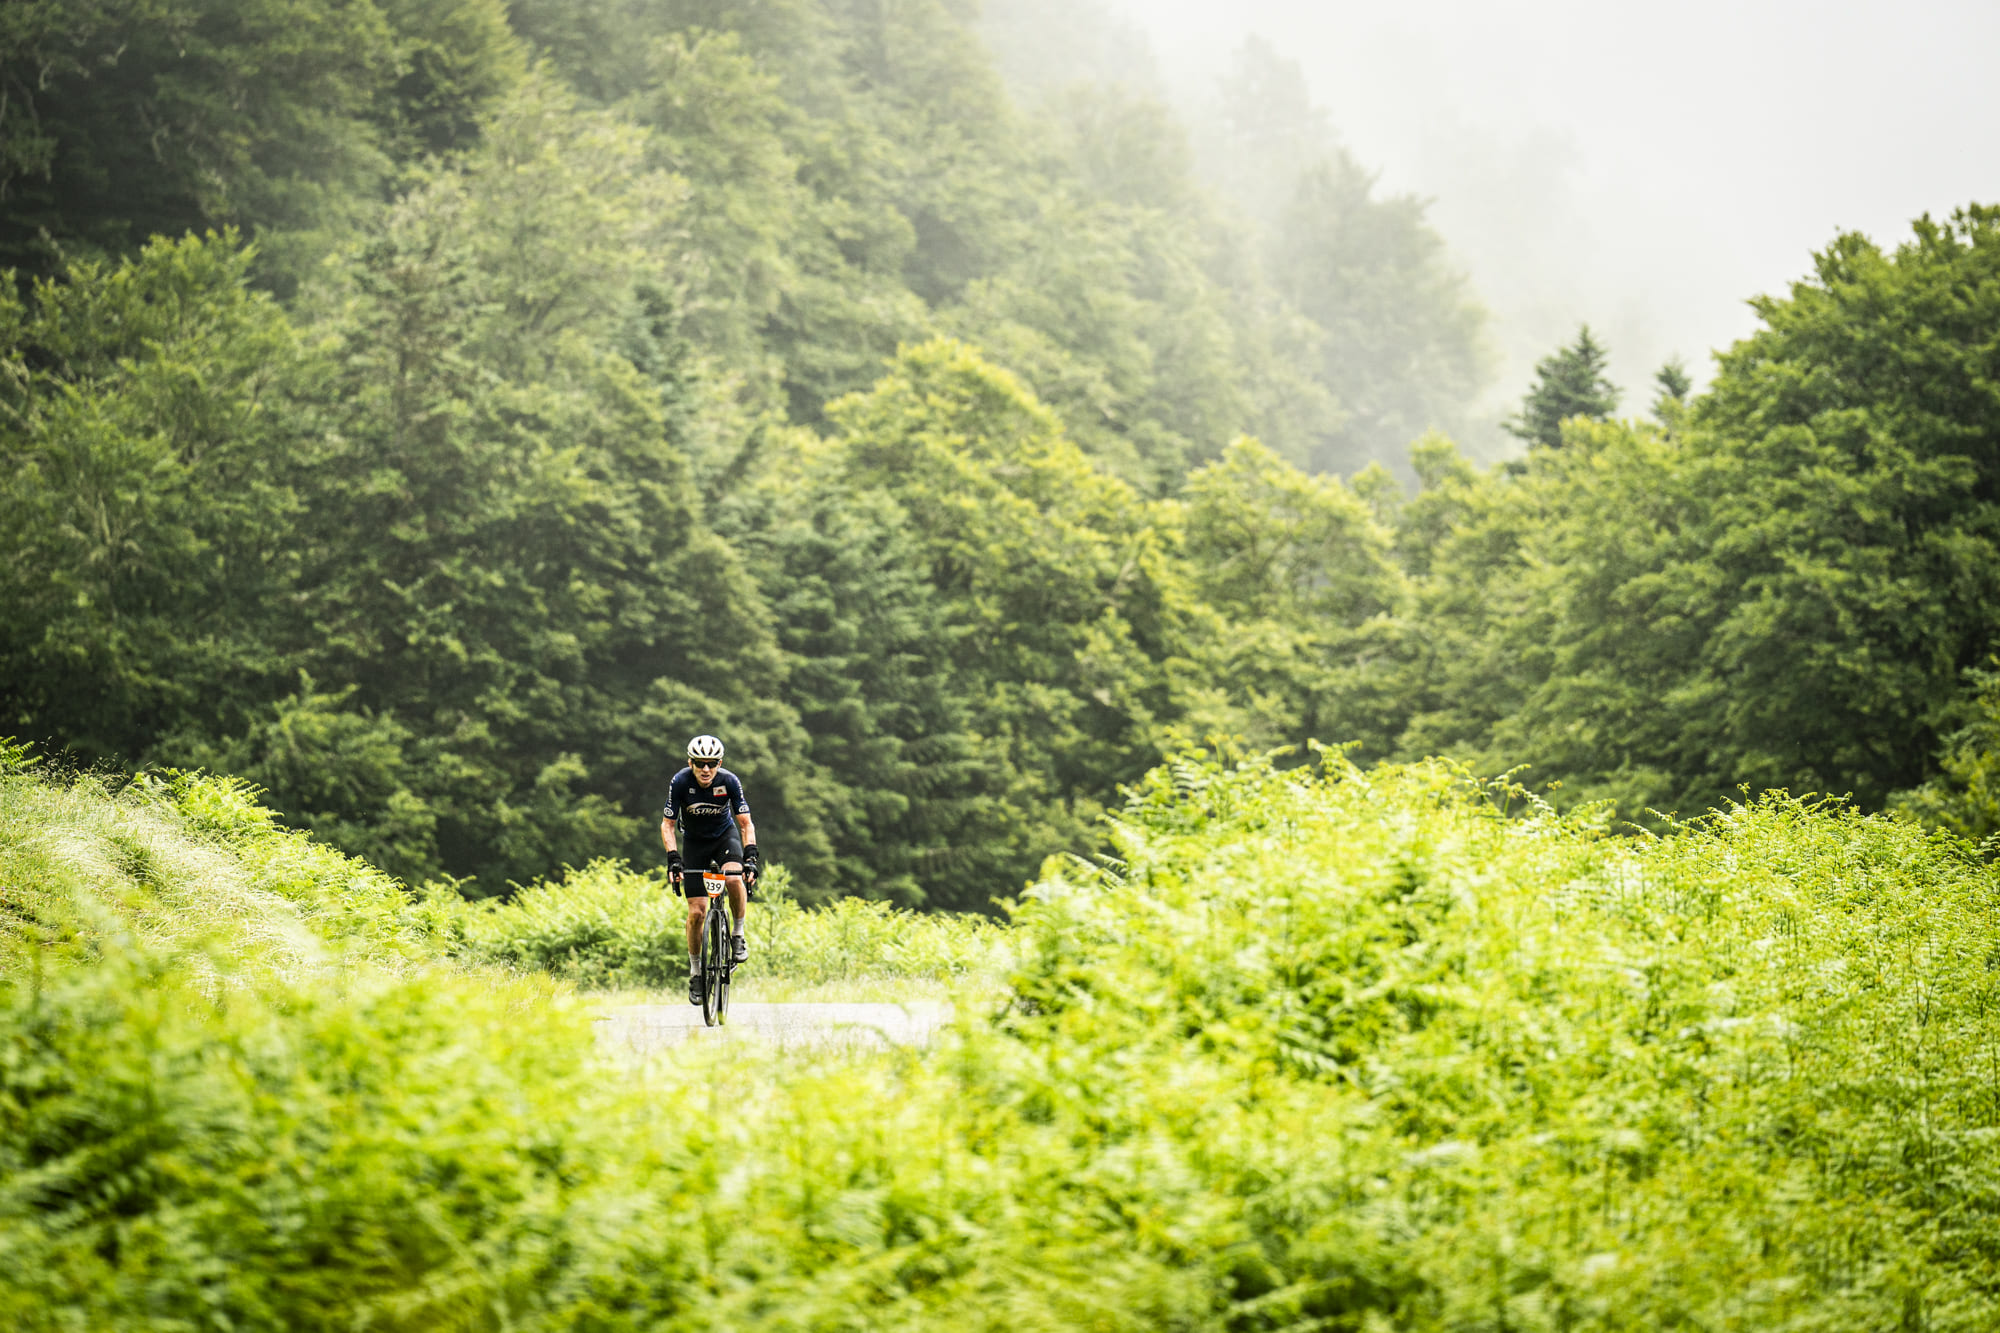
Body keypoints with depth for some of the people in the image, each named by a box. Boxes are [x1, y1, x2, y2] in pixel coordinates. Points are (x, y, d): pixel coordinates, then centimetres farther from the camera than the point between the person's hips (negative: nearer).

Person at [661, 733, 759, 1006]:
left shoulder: (730, 781, -23)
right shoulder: (680, 782, -23)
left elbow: (746, 824, -19)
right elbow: (667, 824, -16)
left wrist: (751, 856, -33)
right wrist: (673, 858, -29)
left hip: (725, 835, 0)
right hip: (694, 841, 0)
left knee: (735, 879, -33)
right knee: (697, 911, -9)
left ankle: (738, 935, -9)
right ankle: (695, 971, 9)